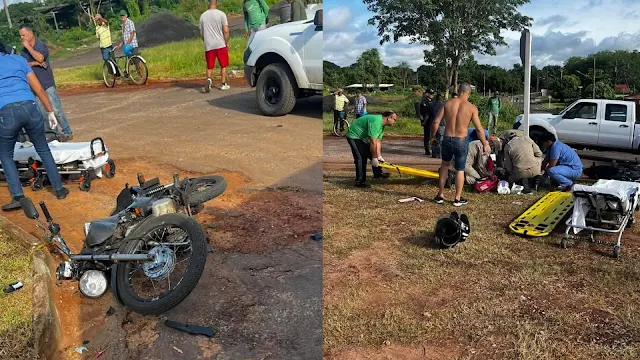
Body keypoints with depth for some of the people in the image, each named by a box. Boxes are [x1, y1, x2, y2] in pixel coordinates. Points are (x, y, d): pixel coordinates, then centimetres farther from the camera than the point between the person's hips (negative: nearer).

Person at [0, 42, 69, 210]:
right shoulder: (19, 59, 20)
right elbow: (39, 89, 17)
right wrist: (50, 111, 22)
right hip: (29, 107, 2)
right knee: (43, 149, 20)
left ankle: (18, 197, 8)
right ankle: (59, 189, 23)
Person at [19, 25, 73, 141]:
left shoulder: (41, 45, -4)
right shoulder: (24, 50, 10)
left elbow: (40, 57, -22)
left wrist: (28, 46, -15)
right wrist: (35, 63, -18)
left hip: (47, 84, -5)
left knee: (56, 110, -8)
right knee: (42, 113, 6)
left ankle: (67, 132, 0)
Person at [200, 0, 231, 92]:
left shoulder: (203, 15, 6)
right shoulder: (221, 14, -5)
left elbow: (201, 34, 11)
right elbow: (226, 31, -10)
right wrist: (227, 43, 2)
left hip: (208, 45, 2)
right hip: (220, 45, -2)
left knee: (209, 66, 9)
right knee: (223, 65, 12)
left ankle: (209, 79, -16)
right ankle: (223, 84, 14)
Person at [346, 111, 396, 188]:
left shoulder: (382, 125, 4)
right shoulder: (376, 122, -29)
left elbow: (377, 142, 5)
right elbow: (373, 142, -30)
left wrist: (379, 157, -1)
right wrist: (374, 158, -24)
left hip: (362, 138, 11)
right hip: (354, 136, -10)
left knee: (372, 154, 13)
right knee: (361, 158, -16)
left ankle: (378, 173, 30)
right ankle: (360, 181, -11)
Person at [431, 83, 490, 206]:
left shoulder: (448, 103, -1)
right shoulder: (471, 108, -7)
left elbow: (436, 121, -3)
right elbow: (479, 128, -7)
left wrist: (433, 136, 11)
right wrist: (485, 144, 3)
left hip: (447, 139, 3)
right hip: (460, 141, -2)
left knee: (445, 165, 22)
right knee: (460, 170, 11)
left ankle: (440, 195, 23)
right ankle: (458, 199, 19)